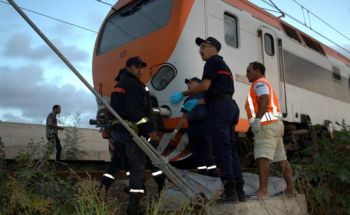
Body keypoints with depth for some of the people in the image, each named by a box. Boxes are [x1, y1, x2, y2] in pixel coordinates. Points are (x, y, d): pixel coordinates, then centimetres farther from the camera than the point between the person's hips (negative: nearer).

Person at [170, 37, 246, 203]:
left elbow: (205, 86, -13)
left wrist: (183, 94, -4)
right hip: (229, 106, 10)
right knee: (229, 149, 9)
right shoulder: (223, 65, 30)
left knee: (221, 150, -11)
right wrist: (197, 102, 26)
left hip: (220, 108, -10)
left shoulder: (213, 61, 1)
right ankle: (239, 191, 10)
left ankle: (230, 192, -12)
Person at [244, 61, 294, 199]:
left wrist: (256, 120, -24)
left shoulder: (259, 83, 0)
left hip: (266, 124, -11)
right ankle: (290, 189, 11)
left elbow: (264, 100, -18)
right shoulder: (265, 84, 30)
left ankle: (263, 191, -25)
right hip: (274, 123, 11)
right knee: (281, 158, 9)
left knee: (262, 157, -18)